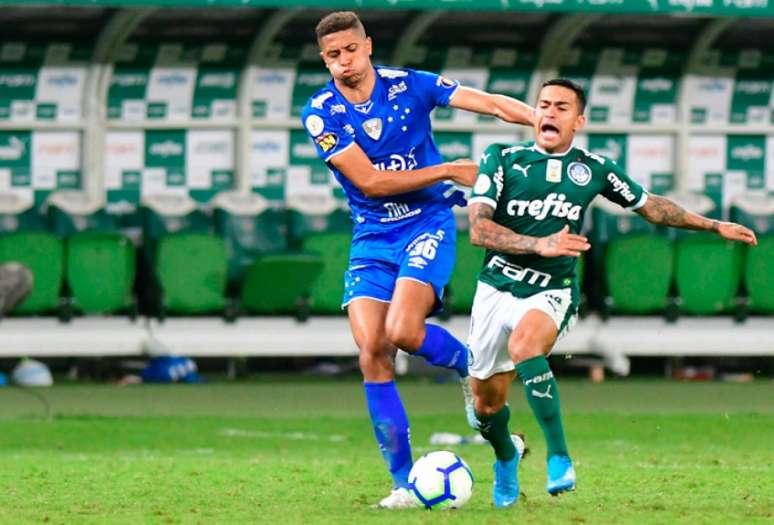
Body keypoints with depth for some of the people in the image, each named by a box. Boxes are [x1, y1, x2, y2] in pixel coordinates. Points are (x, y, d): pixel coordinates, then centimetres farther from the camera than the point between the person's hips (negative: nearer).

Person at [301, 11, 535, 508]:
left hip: (428, 224, -2)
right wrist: (448, 171, -14)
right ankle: (403, 482, -2)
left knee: (402, 331, -25)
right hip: (372, 237, 2)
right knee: (371, 351, -9)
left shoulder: (408, 85, -6)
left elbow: (489, 102, -11)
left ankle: (470, 366, 9)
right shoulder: (321, 112, -6)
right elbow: (369, 182, -12)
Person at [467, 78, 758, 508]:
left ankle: (559, 457, -30)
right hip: (497, 287, 2)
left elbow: (650, 206, 19)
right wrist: (540, 245, -26)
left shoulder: (594, 169, 3)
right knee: (488, 399, 7)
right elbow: (479, 229, -13)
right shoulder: (502, 159, -3)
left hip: (552, 291, -2)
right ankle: (506, 457, 42)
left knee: (525, 343, -36)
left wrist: (714, 225, 19)